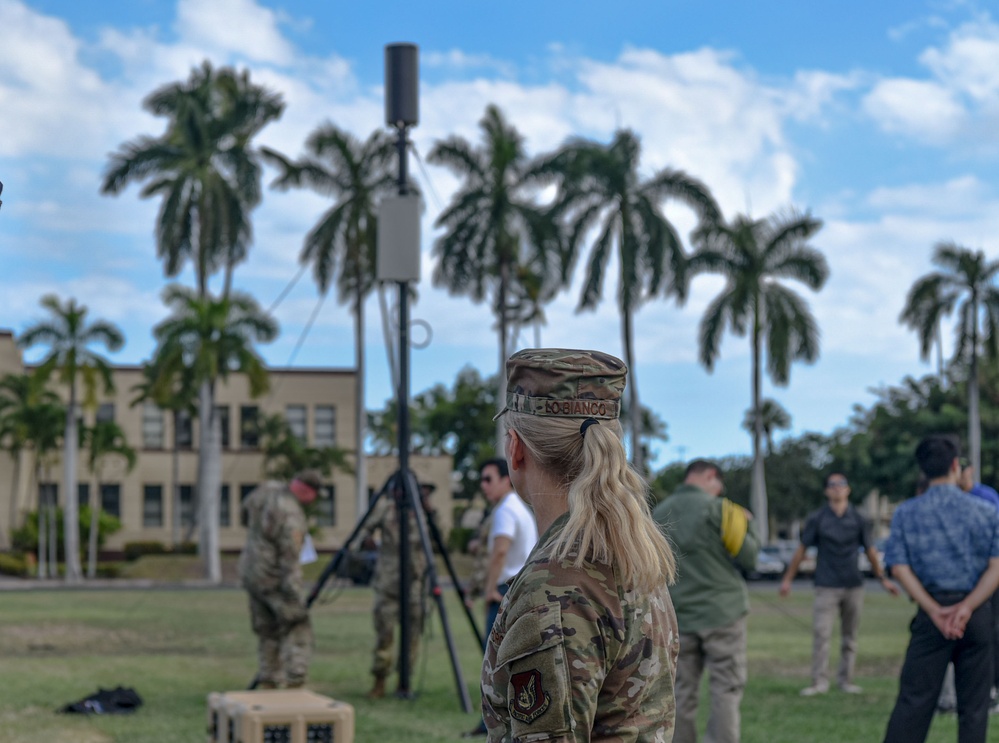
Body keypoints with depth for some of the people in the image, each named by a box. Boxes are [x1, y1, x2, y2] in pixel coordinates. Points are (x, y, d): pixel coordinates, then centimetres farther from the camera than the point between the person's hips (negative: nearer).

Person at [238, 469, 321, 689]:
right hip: (274, 577, -8)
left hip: (251, 571, 8)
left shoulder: (270, 489, -3)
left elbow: (248, 506, 20)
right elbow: (289, 560, -28)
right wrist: (296, 596, -27)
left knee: (268, 631, 15)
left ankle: (267, 683, 13)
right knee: (297, 627, -3)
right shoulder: (292, 517, -25)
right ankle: (295, 680, -16)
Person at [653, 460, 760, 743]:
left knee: (682, 693, 8)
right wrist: (747, 524, 10)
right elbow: (748, 558, -4)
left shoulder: (659, 514, 7)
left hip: (678, 616, 4)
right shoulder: (716, 508, -8)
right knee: (726, 690, -1)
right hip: (722, 613, -4)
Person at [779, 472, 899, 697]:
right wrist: (788, 579, 5)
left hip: (853, 585, 2)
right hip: (827, 586, -2)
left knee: (850, 636, 7)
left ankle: (846, 680, 15)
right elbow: (802, 550, 6)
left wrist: (883, 579, 15)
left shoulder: (858, 520, 6)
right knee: (821, 633, -10)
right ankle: (819, 681, -7)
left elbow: (870, 551, 14)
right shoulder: (817, 519, 1)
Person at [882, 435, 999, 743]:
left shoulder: (906, 513, 1)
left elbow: (900, 567, -6)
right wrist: (966, 608, -14)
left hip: (931, 612, 0)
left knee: (914, 698, 1)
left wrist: (935, 611, -10)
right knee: (973, 703, 7)